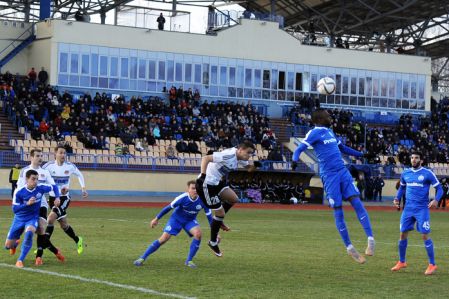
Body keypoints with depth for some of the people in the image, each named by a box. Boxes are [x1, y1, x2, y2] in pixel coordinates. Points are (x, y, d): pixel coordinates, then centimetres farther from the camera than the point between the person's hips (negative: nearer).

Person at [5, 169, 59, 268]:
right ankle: (15, 244, 46)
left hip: (32, 218, -1)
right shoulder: (19, 192, -19)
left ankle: (20, 260, -27)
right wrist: (27, 203, -31)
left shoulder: (40, 188, -14)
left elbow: (54, 187, 4)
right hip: (19, 219, 1)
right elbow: (14, 209, -19)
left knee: (29, 232, -37)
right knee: (8, 245, 4)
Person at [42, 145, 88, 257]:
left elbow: (79, 175, 14)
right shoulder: (49, 166, -10)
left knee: (51, 218, -22)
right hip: (52, 197, 2)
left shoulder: (70, 166, -6)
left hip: (64, 198, -2)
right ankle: (78, 240, 35)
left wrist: (83, 188, 6)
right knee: (63, 224, 10)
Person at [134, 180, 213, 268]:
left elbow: (209, 216, -13)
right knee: (164, 238, -13)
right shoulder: (183, 198, -29)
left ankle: (189, 261, -12)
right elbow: (169, 207, -14)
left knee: (198, 233, -27)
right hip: (176, 218, -2)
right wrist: (156, 218, -5)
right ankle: (142, 258, -1)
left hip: (190, 221, 2)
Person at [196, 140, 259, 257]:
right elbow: (205, 158, -32)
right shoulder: (229, 155, -26)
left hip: (216, 182, 9)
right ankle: (213, 243, 16)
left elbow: (249, 168, 19)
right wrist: (203, 176, -38)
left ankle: (218, 220, 25)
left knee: (233, 199, 3)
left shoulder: (240, 157, 3)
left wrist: (255, 166, -5)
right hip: (206, 183, -9)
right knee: (220, 212, -2)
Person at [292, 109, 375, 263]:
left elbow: (342, 147, 33)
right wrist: (295, 160, -37)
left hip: (343, 171, 6)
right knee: (338, 211, -2)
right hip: (329, 175, -6)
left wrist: (361, 155, 40)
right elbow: (300, 148, -15)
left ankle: (370, 239, -12)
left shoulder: (329, 132, 18)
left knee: (357, 202, -9)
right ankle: (349, 248, 6)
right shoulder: (314, 133, -5)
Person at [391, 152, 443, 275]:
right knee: (402, 234, 6)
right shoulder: (405, 173, 8)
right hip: (408, 208, 5)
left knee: (425, 235, -8)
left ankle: (432, 264, 1)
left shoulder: (427, 173, -7)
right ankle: (402, 262, 23)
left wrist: (436, 200, -21)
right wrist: (397, 198, 8)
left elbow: (439, 188, -3)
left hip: (422, 209, -5)